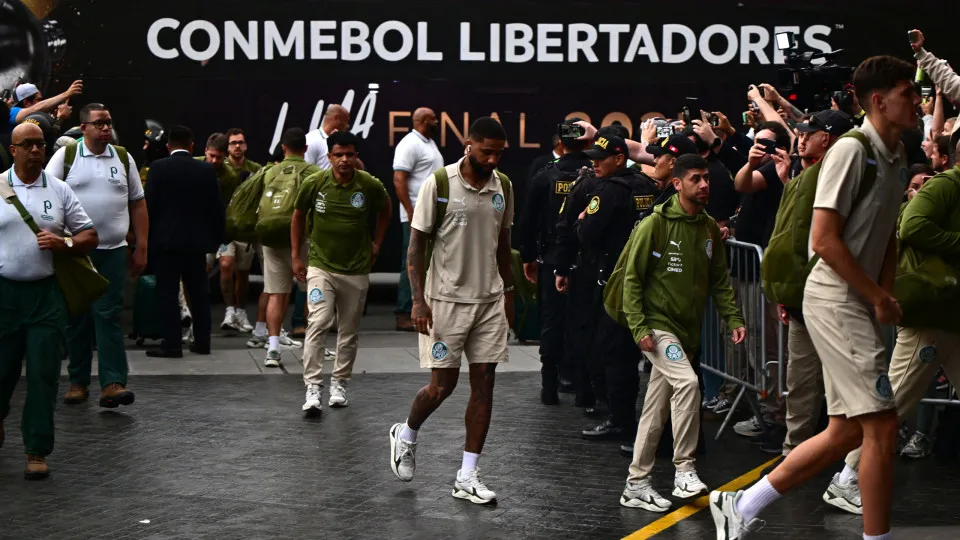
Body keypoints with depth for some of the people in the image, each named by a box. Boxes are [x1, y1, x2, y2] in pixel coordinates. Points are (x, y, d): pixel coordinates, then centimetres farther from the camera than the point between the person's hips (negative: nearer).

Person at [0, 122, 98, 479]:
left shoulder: (60, 190, 6)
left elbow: (90, 236, 9)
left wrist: (64, 243, -11)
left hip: (47, 292, 1)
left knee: (43, 375, -1)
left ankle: (37, 451, 7)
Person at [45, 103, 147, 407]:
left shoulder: (123, 159, 9)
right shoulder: (66, 156, 1)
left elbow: (137, 204, 12)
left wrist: (142, 248, 6)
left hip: (112, 251, 1)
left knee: (109, 315, -6)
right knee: (77, 317, 6)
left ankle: (113, 383, -9)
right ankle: (78, 381, 15)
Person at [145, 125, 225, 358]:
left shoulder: (158, 168, -7)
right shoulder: (207, 170, 1)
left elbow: (148, 205, -7)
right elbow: (216, 207, 3)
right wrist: (216, 236, 13)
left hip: (165, 238, -3)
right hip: (197, 240, 3)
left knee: (167, 292, 0)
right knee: (199, 291, 12)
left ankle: (172, 343, -2)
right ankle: (202, 340, 15)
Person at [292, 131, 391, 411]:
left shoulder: (371, 186, -8)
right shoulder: (314, 183, -9)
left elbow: (385, 209, 16)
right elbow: (299, 215, 9)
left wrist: (376, 243, 14)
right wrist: (295, 256, 8)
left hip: (356, 270, 2)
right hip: (320, 266, -2)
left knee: (349, 331, 10)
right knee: (318, 323, -17)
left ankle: (339, 383, 26)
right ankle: (313, 387, -15)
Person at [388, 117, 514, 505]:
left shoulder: (502, 186, 5)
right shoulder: (438, 184, -11)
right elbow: (416, 245, -8)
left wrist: (508, 292, 16)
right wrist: (419, 300, -13)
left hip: (489, 299, 5)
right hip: (446, 299, -5)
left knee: (484, 383, 2)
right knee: (443, 383, -2)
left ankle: (467, 477, 8)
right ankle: (406, 435, 30)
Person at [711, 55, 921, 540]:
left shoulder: (895, 158, 13)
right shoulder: (851, 150, -14)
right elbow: (824, 239, -20)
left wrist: (885, 294, 5)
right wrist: (877, 297, -14)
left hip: (861, 304, 9)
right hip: (836, 300, -9)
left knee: (846, 433, 9)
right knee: (882, 426, -8)